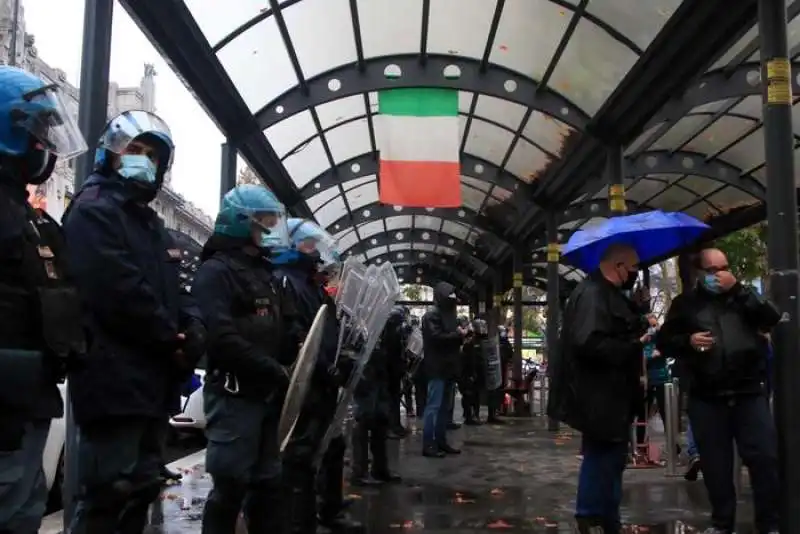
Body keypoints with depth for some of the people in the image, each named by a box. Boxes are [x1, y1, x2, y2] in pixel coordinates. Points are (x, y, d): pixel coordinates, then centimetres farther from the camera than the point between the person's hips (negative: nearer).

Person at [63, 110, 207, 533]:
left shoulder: (152, 225, 23)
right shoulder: (93, 210, -7)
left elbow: (177, 290, 18)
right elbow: (120, 291, -20)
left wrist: (194, 331, -4)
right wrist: (172, 340, -12)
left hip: (154, 380, 10)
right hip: (115, 379, -10)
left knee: (141, 488, 16)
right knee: (108, 493, -8)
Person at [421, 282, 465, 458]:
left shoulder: (448, 314, 19)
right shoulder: (432, 315, -10)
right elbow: (437, 337, -21)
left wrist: (461, 333, 4)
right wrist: (458, 334, -12)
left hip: (447, 368, 9)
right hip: (437, 368, -9)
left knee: (444, 407, 11)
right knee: (434, 406, -9)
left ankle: (441, 441, 17)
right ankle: (428, 445, -7)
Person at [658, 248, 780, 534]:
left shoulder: (742, 295, 11)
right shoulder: (686, 302, 9)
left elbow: (771, 319, -5)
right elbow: (664, 340, 9)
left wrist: (737, 288, -10)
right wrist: (687, 341, -11)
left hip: (750, 393, 0)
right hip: (706, 398, 0)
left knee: (764, 457, -2)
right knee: (716, 464, 7)